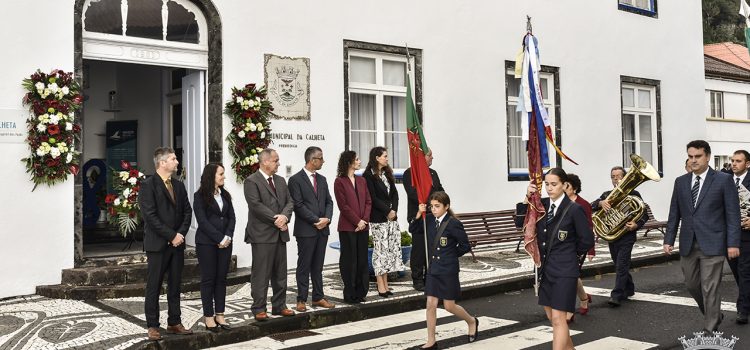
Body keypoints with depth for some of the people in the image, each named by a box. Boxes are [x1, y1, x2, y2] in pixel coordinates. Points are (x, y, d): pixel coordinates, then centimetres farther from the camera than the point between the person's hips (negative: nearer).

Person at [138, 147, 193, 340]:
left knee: (175, 285, 10)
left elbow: (187, 211, 10)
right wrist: (171, 235, -15)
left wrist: (181, 234, -5)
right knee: (153, 286, 2)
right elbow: (150, 216, -15)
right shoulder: (148, 185, -8)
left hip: (177, 243, 6)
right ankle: (152, 326, 9)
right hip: (158, 244, -6)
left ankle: (174, 323, 18)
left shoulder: (179, 185, 12)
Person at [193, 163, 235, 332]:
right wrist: (219, 239, -15)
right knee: (208, 279, 1)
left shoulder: (225, 195, 12)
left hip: (225, 242, 5)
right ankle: (208, 316, 8)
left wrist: (228, 237, -7)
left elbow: (231, 218, 8)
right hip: (207, 243, -5)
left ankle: (220, 315, 13)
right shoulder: (200, 196, -5)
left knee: (222, 278, 6)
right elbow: (203, 221, -12)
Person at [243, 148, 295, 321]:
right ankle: (259, 308, 6)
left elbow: (289, 202, 9)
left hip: (280, 233, 7)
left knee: (280, 273, 12)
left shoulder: (280, 181, 16)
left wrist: (284, 216, -11)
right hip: (262, 234, -7)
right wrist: (275, 218, -17)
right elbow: (256, 205, -17)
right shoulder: (251, 181, -7)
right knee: (260, 273, -2)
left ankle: (279, 305, 22)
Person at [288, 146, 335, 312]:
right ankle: (301, 300, 9)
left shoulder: (322, 179, 14)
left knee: (318, 266, 11)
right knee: (304, 266, 1)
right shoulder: (295, 180, -7)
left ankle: (318, 297, 18)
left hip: (322, 229, 6)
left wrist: (327, 218, -5)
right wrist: (316, 220, -15)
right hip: (306, 230, -6)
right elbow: (298, 205, -13)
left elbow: (329, 201, 13)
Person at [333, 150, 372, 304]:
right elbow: (343, 205, -10)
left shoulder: (361, 180, 14)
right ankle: (350, 294, 10)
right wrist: (358, 221, -12)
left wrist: (364, 220, -5)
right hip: (347, 227, -6)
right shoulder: (340, 181, -5)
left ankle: (360, 292, 17)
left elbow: (368, 202, 9)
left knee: (362, 259, 8)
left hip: (363, 226, 6)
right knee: (349, 260, 1)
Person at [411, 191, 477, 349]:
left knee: (449, 306, 4)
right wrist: (419, 214, -5)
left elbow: (465, 246, -10)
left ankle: (472, 321, 33)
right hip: (433, 268, 5)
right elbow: (413, 229, 9)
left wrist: (451, 255, 0)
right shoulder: (430, 219, 1)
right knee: (431, 305, 3)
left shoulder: (453, 223, -15)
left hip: (448, 270, -5)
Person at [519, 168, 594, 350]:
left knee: (558, 319, -9)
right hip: (545, 268, 7)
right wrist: (527, 198, -12)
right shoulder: (542, 204, 5)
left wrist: (569, 253, 4)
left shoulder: (574, 209, -11)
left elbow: (587, 240, -8)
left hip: (564, 270, -6)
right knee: (551, 317, 16)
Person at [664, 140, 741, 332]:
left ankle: (710, 330, 5)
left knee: (709, 289, -4)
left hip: (712, 244, -5)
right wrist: (669, 239, 6)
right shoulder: (680, 182, 9)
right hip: (688, 244, 5)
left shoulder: (724, 180, -3)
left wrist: (733, 243, -11)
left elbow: (732, 214, -5)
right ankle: (713, 314, 37)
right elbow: (674, 214, 11)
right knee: (692, 285, 14)